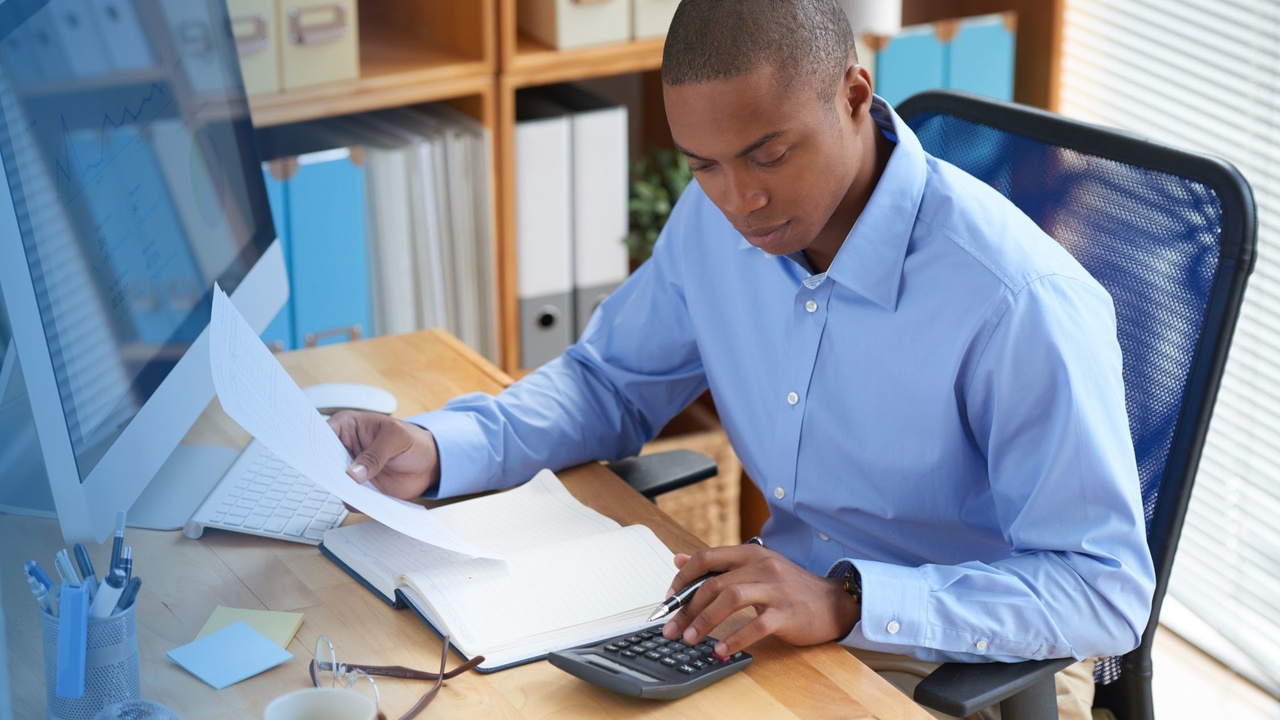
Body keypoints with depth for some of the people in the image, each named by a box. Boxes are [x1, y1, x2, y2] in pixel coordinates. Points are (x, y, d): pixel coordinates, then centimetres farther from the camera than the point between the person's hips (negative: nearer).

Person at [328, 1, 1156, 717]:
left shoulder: (1022, 303, -26)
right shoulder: (715, 218, -4)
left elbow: (1108, 591, -24)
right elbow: (612, 383, 12)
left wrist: (849, 604, -37)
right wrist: (435, 450, -7)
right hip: (788, 612, 6)